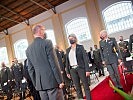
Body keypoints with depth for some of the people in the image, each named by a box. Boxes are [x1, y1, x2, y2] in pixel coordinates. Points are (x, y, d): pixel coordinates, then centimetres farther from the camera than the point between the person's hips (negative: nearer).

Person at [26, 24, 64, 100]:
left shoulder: (28, 49, 9)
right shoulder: (47, 42, -8)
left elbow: (30, 69, 11)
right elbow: (54, 64, -12)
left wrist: (35, 84, 18)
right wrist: (60, 80, -7)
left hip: (40, 84, 6)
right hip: (52, 81, -5)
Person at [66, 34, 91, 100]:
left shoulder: (80, 47, 1)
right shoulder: (68, 50, 11)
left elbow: (85, 58, -5)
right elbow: (67, 62, 12)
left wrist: (87, 70, -12)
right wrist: (67, 72, 8)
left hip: (80, 68, -3)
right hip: (72, 70, 3)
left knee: (86, 86, 2)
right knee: (77, 87, 8)